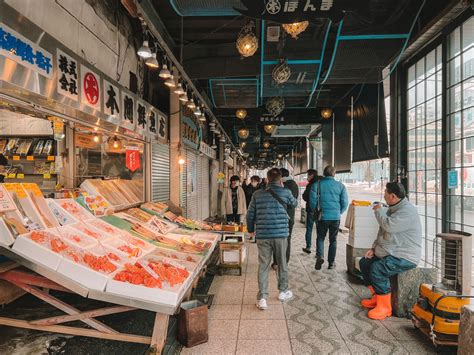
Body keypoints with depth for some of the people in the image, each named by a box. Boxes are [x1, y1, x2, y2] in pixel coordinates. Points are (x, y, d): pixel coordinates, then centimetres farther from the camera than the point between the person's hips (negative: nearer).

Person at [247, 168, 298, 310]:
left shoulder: (257, 194, 1)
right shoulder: (286, 192, -2)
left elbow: (250, 214, 4)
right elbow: (294, 204, 18)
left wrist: (251, 230, 19)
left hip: (262, 235, 1)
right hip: (281, 233, 0)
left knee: (263, 266, 8)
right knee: (282, 263, 18)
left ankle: (262, 298, 9)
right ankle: (283, 292, 35)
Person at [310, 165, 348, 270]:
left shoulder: (317, 184, -3)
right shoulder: (340, 186, 0)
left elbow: (312, 200, -4)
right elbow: (345, 202, 0)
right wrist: (339, 213, 15)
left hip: (322, 216, -1)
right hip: (336, 217, 1)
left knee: (320, 238, 15)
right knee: (333, 240, 14)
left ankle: (320, 256, -7)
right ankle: (331, 262, 19)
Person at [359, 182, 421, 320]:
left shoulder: (408, 210, -18)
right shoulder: (392, 209, 15)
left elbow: (389, 226, -31)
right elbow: (382, 233, 20)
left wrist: (379, 211, -13)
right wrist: (374, 249, 9)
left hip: (405, 257, -11)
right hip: (391, 253, 11)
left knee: (377, 268, -28)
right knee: (364, 262, 9)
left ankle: (384, 306, -13)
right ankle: (377, 296, 17)